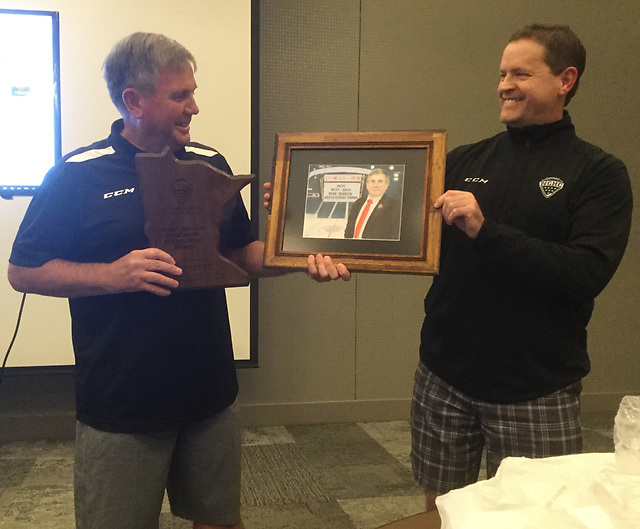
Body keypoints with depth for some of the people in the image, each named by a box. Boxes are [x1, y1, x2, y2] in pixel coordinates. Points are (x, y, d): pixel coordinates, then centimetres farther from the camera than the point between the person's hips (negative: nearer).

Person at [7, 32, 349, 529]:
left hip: (210, 395, 4)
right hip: (120, 408, -4)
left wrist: (300, 259, -9)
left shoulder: (211, 164, 5)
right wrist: (114, 274, -22)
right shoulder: (78, 174, -8)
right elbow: (23, 271, -6)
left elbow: (240, 253, 10)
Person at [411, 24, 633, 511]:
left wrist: (485, 230, -23)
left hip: (537, 393, -3)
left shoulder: (599, 173, -4)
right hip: (444, 379, 3)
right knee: (439, 509, 16)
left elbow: (588, 274, -17)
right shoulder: (464, 161, 6)